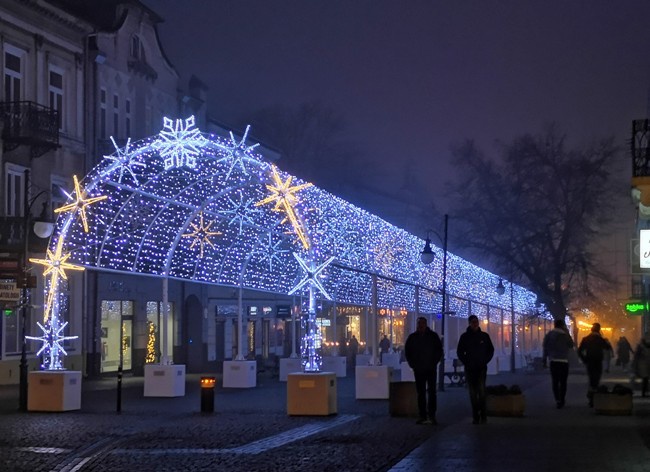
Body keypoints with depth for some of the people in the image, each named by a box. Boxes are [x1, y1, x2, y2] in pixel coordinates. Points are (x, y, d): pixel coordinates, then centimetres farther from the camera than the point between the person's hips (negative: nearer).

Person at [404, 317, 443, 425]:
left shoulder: (433, 336, 2)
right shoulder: (412, 337, 7)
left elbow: (439, 351, 5)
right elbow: (407, 352, 14)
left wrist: (434, 363, -4)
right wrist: (412, 364, 4)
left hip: (430, 369, -2)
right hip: (418, 370, 2)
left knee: (432, 392, -8)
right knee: (420, 393, 4)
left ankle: (431, 415, -8)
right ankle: (422, 415, 7)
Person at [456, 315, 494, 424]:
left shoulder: (484, 336, 6)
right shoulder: (464, 337, 5)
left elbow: (491, 350, 11)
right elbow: (459, 352, 9)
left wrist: (485, 361, 0)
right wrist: (466, 362, -2)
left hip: (481, 368, -1)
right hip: (469, 369, 1)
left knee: (481, 391, -12)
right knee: (473, 392, 2)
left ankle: (483, 415, -8)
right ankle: (475, 416, 4)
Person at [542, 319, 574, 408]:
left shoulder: (549, 335, 1)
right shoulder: (565, 335, -6)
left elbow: (545, 348, 2)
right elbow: (571, 345, 10)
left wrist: (544, 361, 9)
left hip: (553, 361, 1)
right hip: (564, 361, -1)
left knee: (555, 381, 5)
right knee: (563, 382, 8)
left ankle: (557, 399, -8)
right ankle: (561, 400, 7)